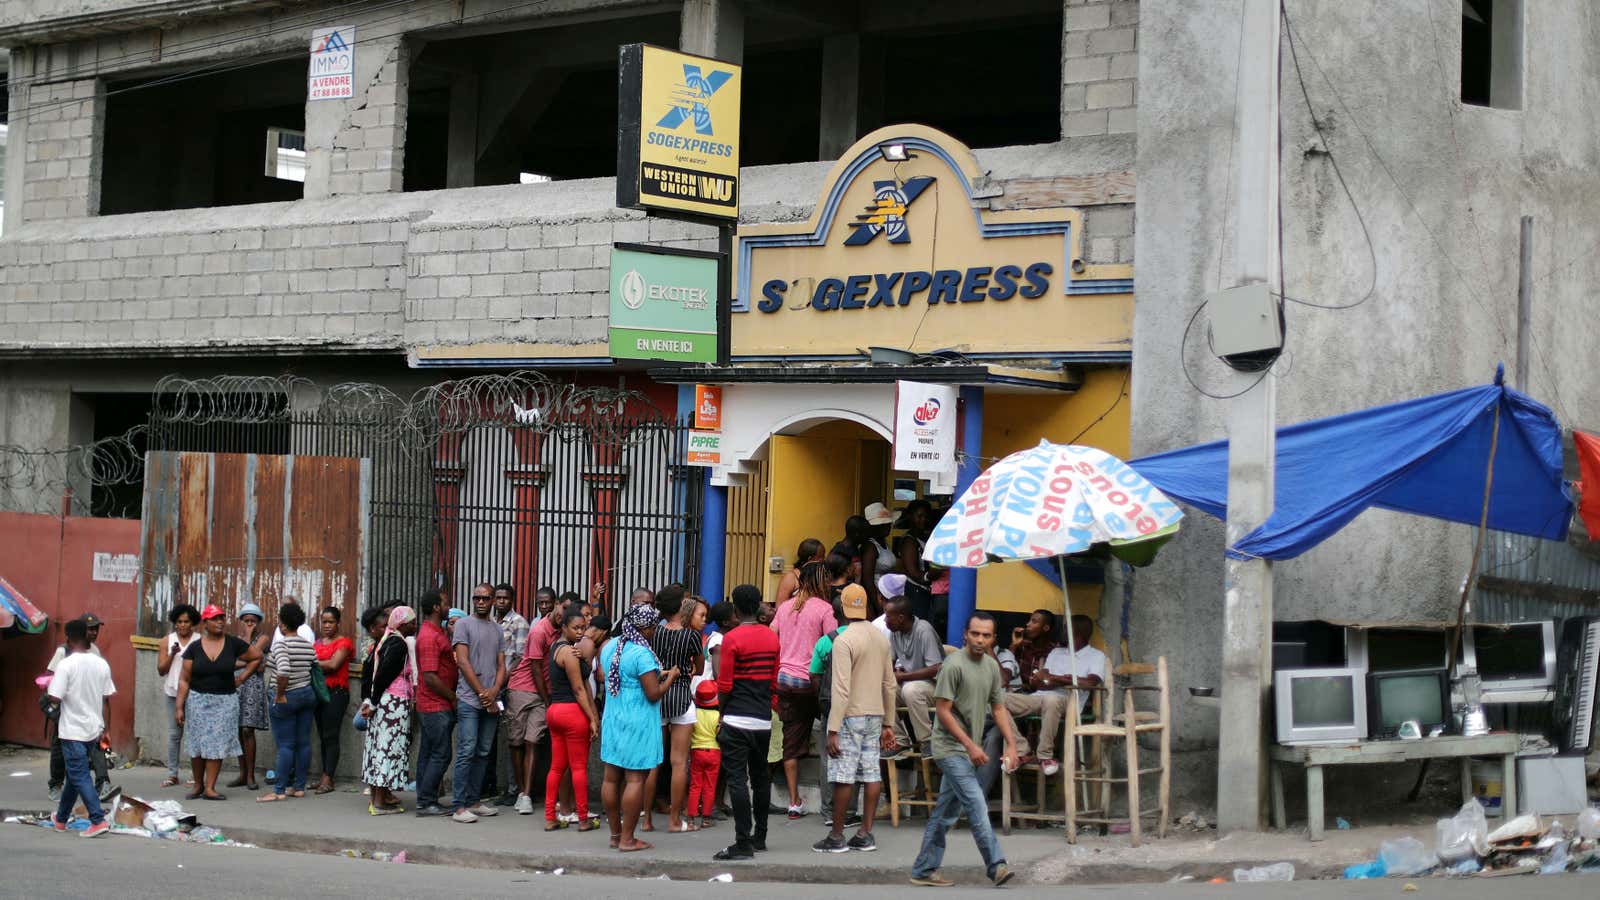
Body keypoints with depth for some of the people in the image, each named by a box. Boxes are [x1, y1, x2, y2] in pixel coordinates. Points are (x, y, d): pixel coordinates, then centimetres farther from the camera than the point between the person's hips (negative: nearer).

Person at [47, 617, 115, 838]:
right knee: (75, 773, 19)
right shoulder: (101, 664, 2)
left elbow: (55, 698, -17)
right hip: (93, 729, 6)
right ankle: (61, 818, 32)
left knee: (80, 776, -4)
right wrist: (104, 729, 13)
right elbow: (106, 700, 6)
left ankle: (98, 820, -16)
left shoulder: (66, 665, -14)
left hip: (72, 730, -6)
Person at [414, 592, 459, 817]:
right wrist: (453, 698, -13)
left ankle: (425, 802, 15)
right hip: (436, 706, -10)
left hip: (433, 706, 10)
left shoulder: (438, 633, 16)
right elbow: (430, 678, -20)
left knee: (428, 754, 11)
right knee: (440, 754, -8)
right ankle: (427, 802, -6)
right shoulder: (429, 636, -16)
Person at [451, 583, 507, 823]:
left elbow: (501, 665, 13)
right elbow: (463, 661, -7)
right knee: (466, 753, -9)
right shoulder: (464, 625, 0)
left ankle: (473, 802, 12)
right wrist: (482, 692, -10)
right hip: (469, 700, -6)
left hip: (490, 701, 6)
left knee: (482, 754, 7)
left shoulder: (497, 630, 17)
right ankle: (460, 807, -10)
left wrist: (494, 691, -5)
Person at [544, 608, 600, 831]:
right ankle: (584, 819, 2)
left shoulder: (556, 646, 13)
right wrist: (592, 719, -14)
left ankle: (550, 818, 12)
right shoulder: (569, 652, -14)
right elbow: (578, 689, -16)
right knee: (579, 767, -2)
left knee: (557, 767, 11)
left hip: (555, 710, 9)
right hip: (573, 711, -9)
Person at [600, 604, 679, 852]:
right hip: (637, 725, -8)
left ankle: (615, 834, 20)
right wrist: (670, 677, 0)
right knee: (635, 779, -4)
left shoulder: (609, 646, 9)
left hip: (612, 720, 9)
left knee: (612, 778, 11)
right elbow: (654, 694, -18)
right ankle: (627, 839, -3)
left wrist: (656, 675, 17)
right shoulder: (641, 654, -18)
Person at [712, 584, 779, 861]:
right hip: (764, 720, 6)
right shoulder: (772, 638, 7)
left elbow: (724, 685, -11)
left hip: (737, 720, -6)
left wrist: (723, 712, 3)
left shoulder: (732, 639, -11)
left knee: (738, 780, -6)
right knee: (761, 777, 17)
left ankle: (743, 842, -11)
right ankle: (759, 836, 26)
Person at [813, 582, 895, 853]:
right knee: (871, 774, 7)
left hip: (851, 716, -7)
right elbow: (889, 684, 13)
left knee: (843, 776, -3)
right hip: (875, 715, 7)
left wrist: (833, 730, -16)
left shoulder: (844, 640, -14)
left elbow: (841, 689, -18)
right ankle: (865, 834, 10)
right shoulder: (881, 638, 9)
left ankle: (836, 837, 1)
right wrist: (887, 724, 20)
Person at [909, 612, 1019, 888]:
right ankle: (996, 865, -13)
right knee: (976, 807, -14)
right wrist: (971, 746, -17)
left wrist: (1011, 745, 2)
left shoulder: (992, 667, 9)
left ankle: (924, 871, 15)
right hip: (951, 749, -8)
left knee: (946, 813, 10)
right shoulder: (954, 665, -14)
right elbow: (943, 711, -14)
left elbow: (998, 709, 14)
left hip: (969, 751, 8)